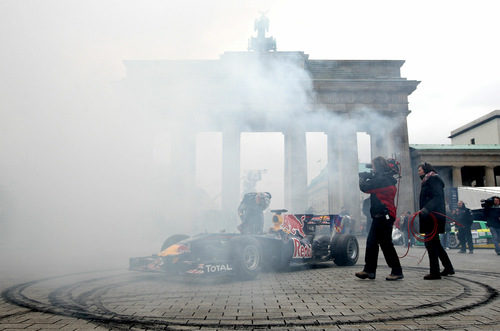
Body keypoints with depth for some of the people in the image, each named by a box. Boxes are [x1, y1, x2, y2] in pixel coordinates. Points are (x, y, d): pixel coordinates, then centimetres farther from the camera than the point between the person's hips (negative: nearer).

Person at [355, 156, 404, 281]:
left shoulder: (382, 179, -16)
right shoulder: (387, 178, 16)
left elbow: (365, 188, -16)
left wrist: (362, 180, 3)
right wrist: (366, 176, 11)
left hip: (384, 216, -10)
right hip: (380, 216, 10)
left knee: (386, 244, -4)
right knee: (371, 242, 9)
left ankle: (397, 271, 5)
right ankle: (369, 270, 11)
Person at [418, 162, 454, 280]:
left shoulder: (433, 178, -6)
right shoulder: (427, 181, 23)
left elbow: (438, 197, -19)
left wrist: (426, 209, -30)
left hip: (433, 216, -10)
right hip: (430, 217, 10)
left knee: (430, 242, -9)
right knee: (435, 243, 15)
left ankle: (434, 272, -6)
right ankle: (448, 268, 23)